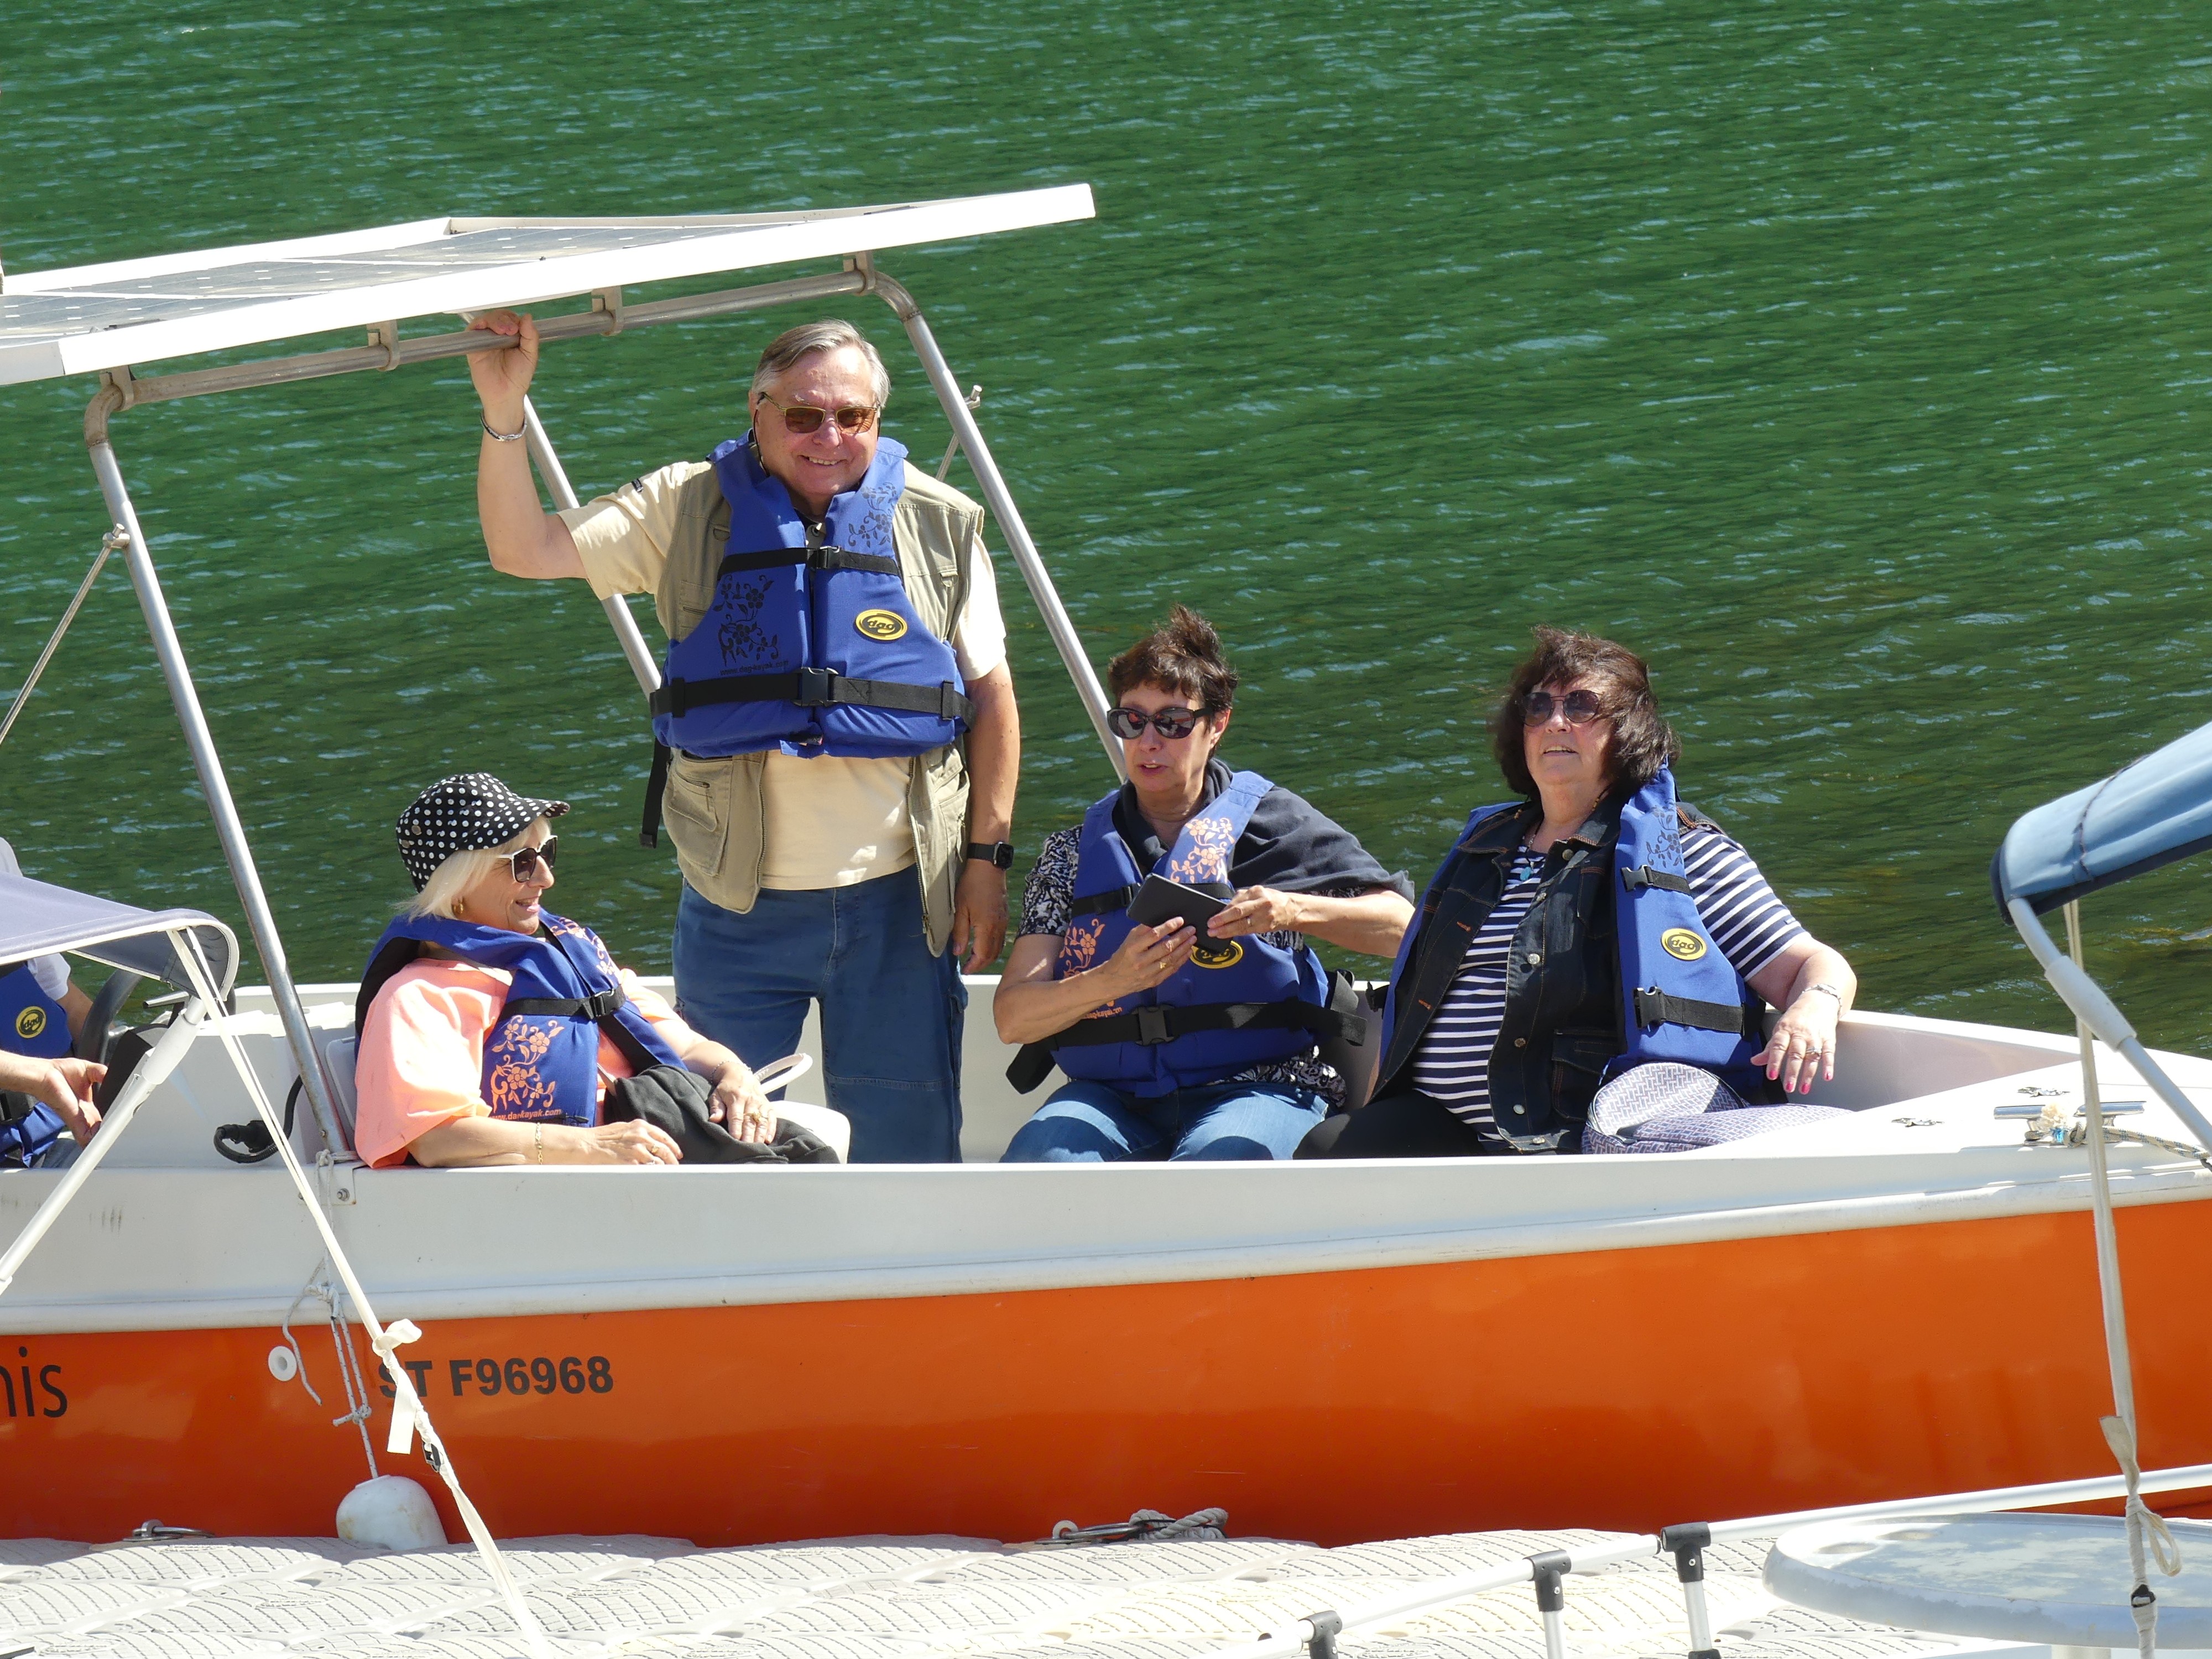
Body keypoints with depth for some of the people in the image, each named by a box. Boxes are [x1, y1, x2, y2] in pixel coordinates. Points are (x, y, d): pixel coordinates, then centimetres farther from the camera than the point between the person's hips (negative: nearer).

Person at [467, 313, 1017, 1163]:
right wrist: (504, 412, -15)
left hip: (897, 900, 0)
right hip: (740, 904, 0)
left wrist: (987, 856, 2)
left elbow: (990, 693, 7)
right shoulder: (690, 511, 3)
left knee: (908, 1148, 5)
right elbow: (524, 550, -3)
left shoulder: (939, 525, 4)